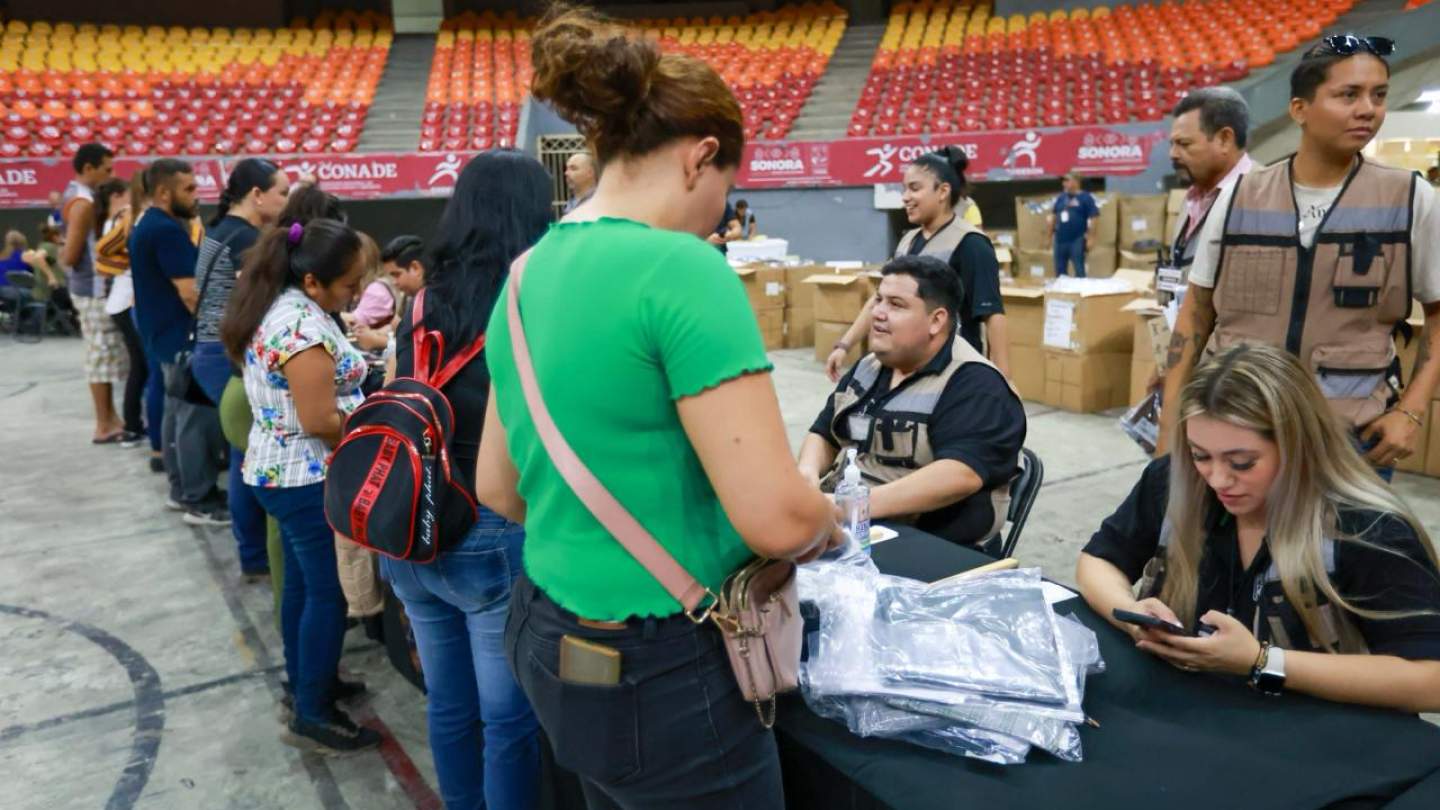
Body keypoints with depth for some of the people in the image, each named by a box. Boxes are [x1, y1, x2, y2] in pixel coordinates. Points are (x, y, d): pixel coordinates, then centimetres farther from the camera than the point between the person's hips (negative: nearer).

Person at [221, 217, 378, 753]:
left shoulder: (275, 307, 8)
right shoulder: (304, 325, -25)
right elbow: (319, 422, -26)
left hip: (277, 469, 10)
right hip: (309, 479, -10)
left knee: (302, 583, 20)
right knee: (329, 592, -1)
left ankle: (304, 683, 35)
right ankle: (312, 717, 9)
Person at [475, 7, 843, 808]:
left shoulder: (529, 273, 4)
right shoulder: (680, 268, -22)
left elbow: (498, 488, 12)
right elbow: (776, 516, -24)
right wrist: (830, 526, -3)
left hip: (546, 637, 8)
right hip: (660, 675, -8)